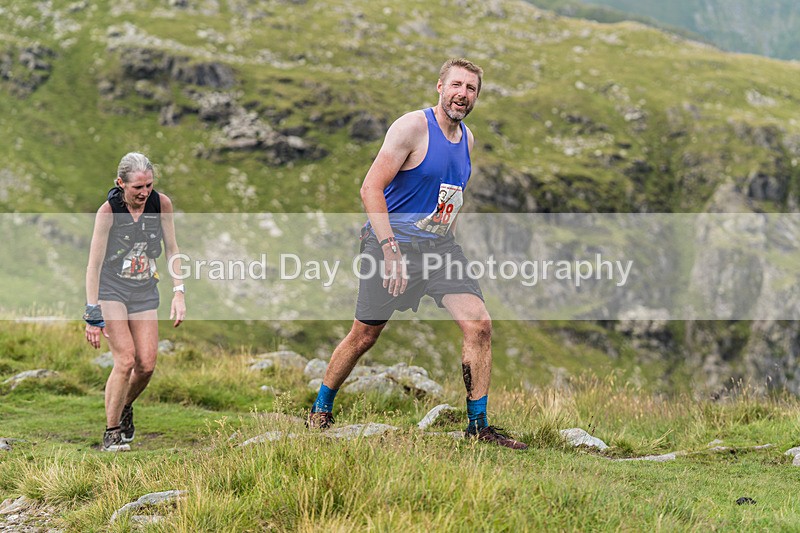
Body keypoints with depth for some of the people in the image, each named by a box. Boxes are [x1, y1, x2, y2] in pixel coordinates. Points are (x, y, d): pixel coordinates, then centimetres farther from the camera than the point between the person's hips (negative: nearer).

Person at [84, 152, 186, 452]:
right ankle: (112, 434, -4)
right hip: (111, 290, -4)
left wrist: (178, 294, -3)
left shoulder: (161, 204, -9)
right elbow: (94, 264, -17)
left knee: (147, 364, -4)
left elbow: (172, 249, 4)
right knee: (125, 360, -17)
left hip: (145, 292, 4)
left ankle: (124, 407, 28)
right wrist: (93, 314, -20)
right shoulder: (108, 211, -19)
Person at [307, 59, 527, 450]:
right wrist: (391, 250, -26)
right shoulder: (412, 127, -14)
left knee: (479, 324, -10)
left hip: (439, 245, 6)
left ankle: (478, 425, -1)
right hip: (392, 243, -6)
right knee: (364, 336, 2)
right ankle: (320, 411, 24)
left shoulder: (467, 139, 9)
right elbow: (370, 189, -20)